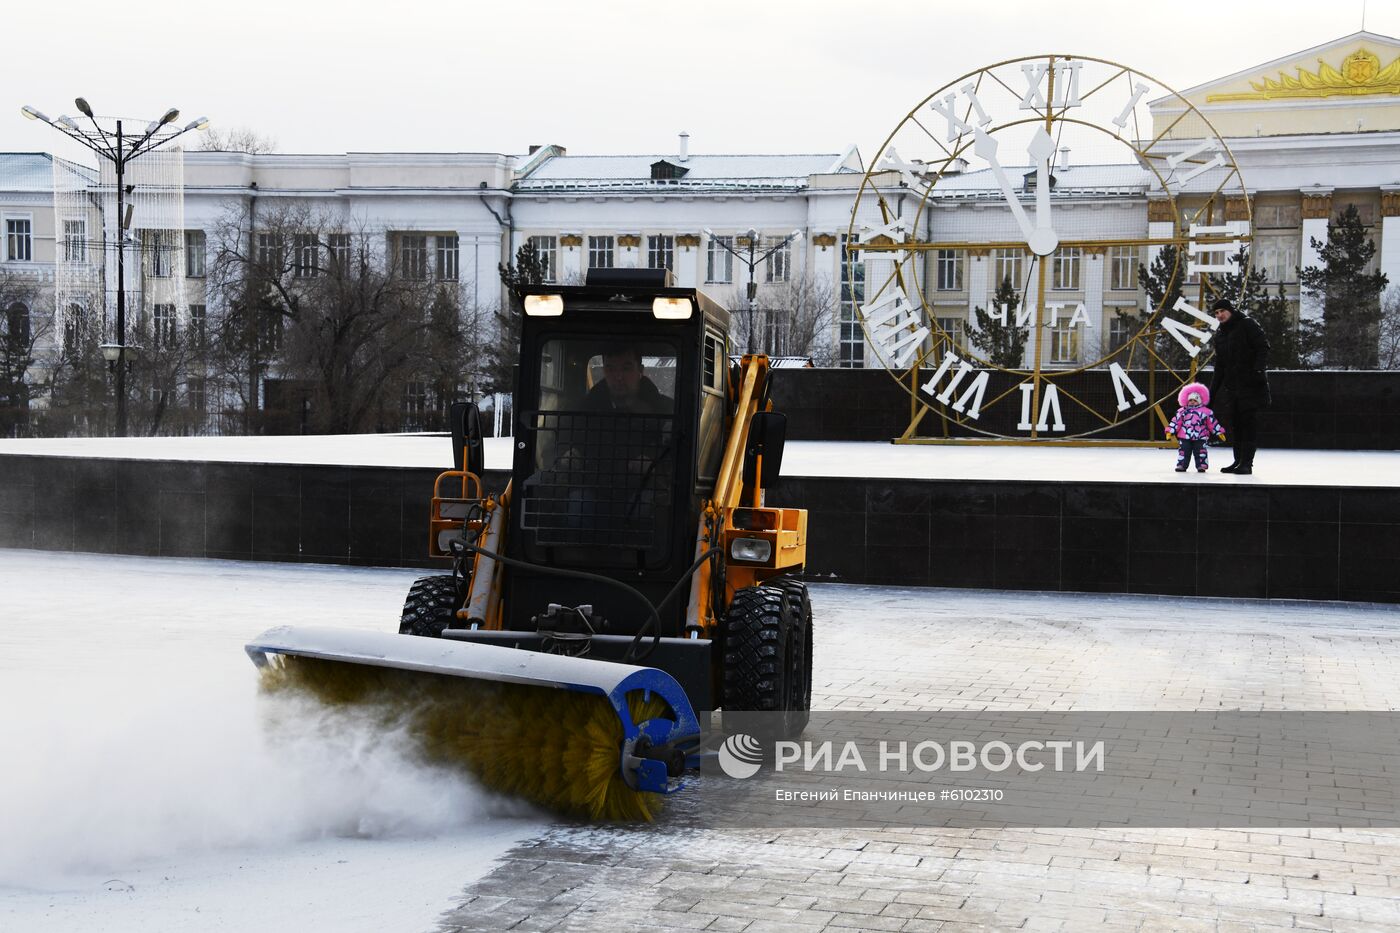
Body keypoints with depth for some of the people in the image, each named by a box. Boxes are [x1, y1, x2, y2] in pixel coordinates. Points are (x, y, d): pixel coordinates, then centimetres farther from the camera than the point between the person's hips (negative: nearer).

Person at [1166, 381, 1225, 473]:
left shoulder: (1206, 412, 2)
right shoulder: (1182, 411, 3)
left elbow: (1213, 423, 5)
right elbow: (1176, 421, 2)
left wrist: (1219, 432, 5)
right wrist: (1170, 431, -6)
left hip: (1200, 438, -1)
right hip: (1184, 437, 1)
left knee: (1200, 452, 2)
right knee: (1184, 451, 4)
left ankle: (1201, 465, 9)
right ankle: (1181, 465, 11)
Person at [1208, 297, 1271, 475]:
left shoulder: (1248, 324, -4)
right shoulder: (1220, 335, 18)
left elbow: (1263, 347, -11)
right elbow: (1219, 366, 23)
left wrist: (1259, 369, -24)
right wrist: (1212, 392, 20)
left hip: (1250, 384, -7)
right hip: (1231, 386, 7)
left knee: (1248, 422, -8)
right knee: (1235, 424, 8)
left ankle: (1247, 463, -8)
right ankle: (1239, 461, 16)